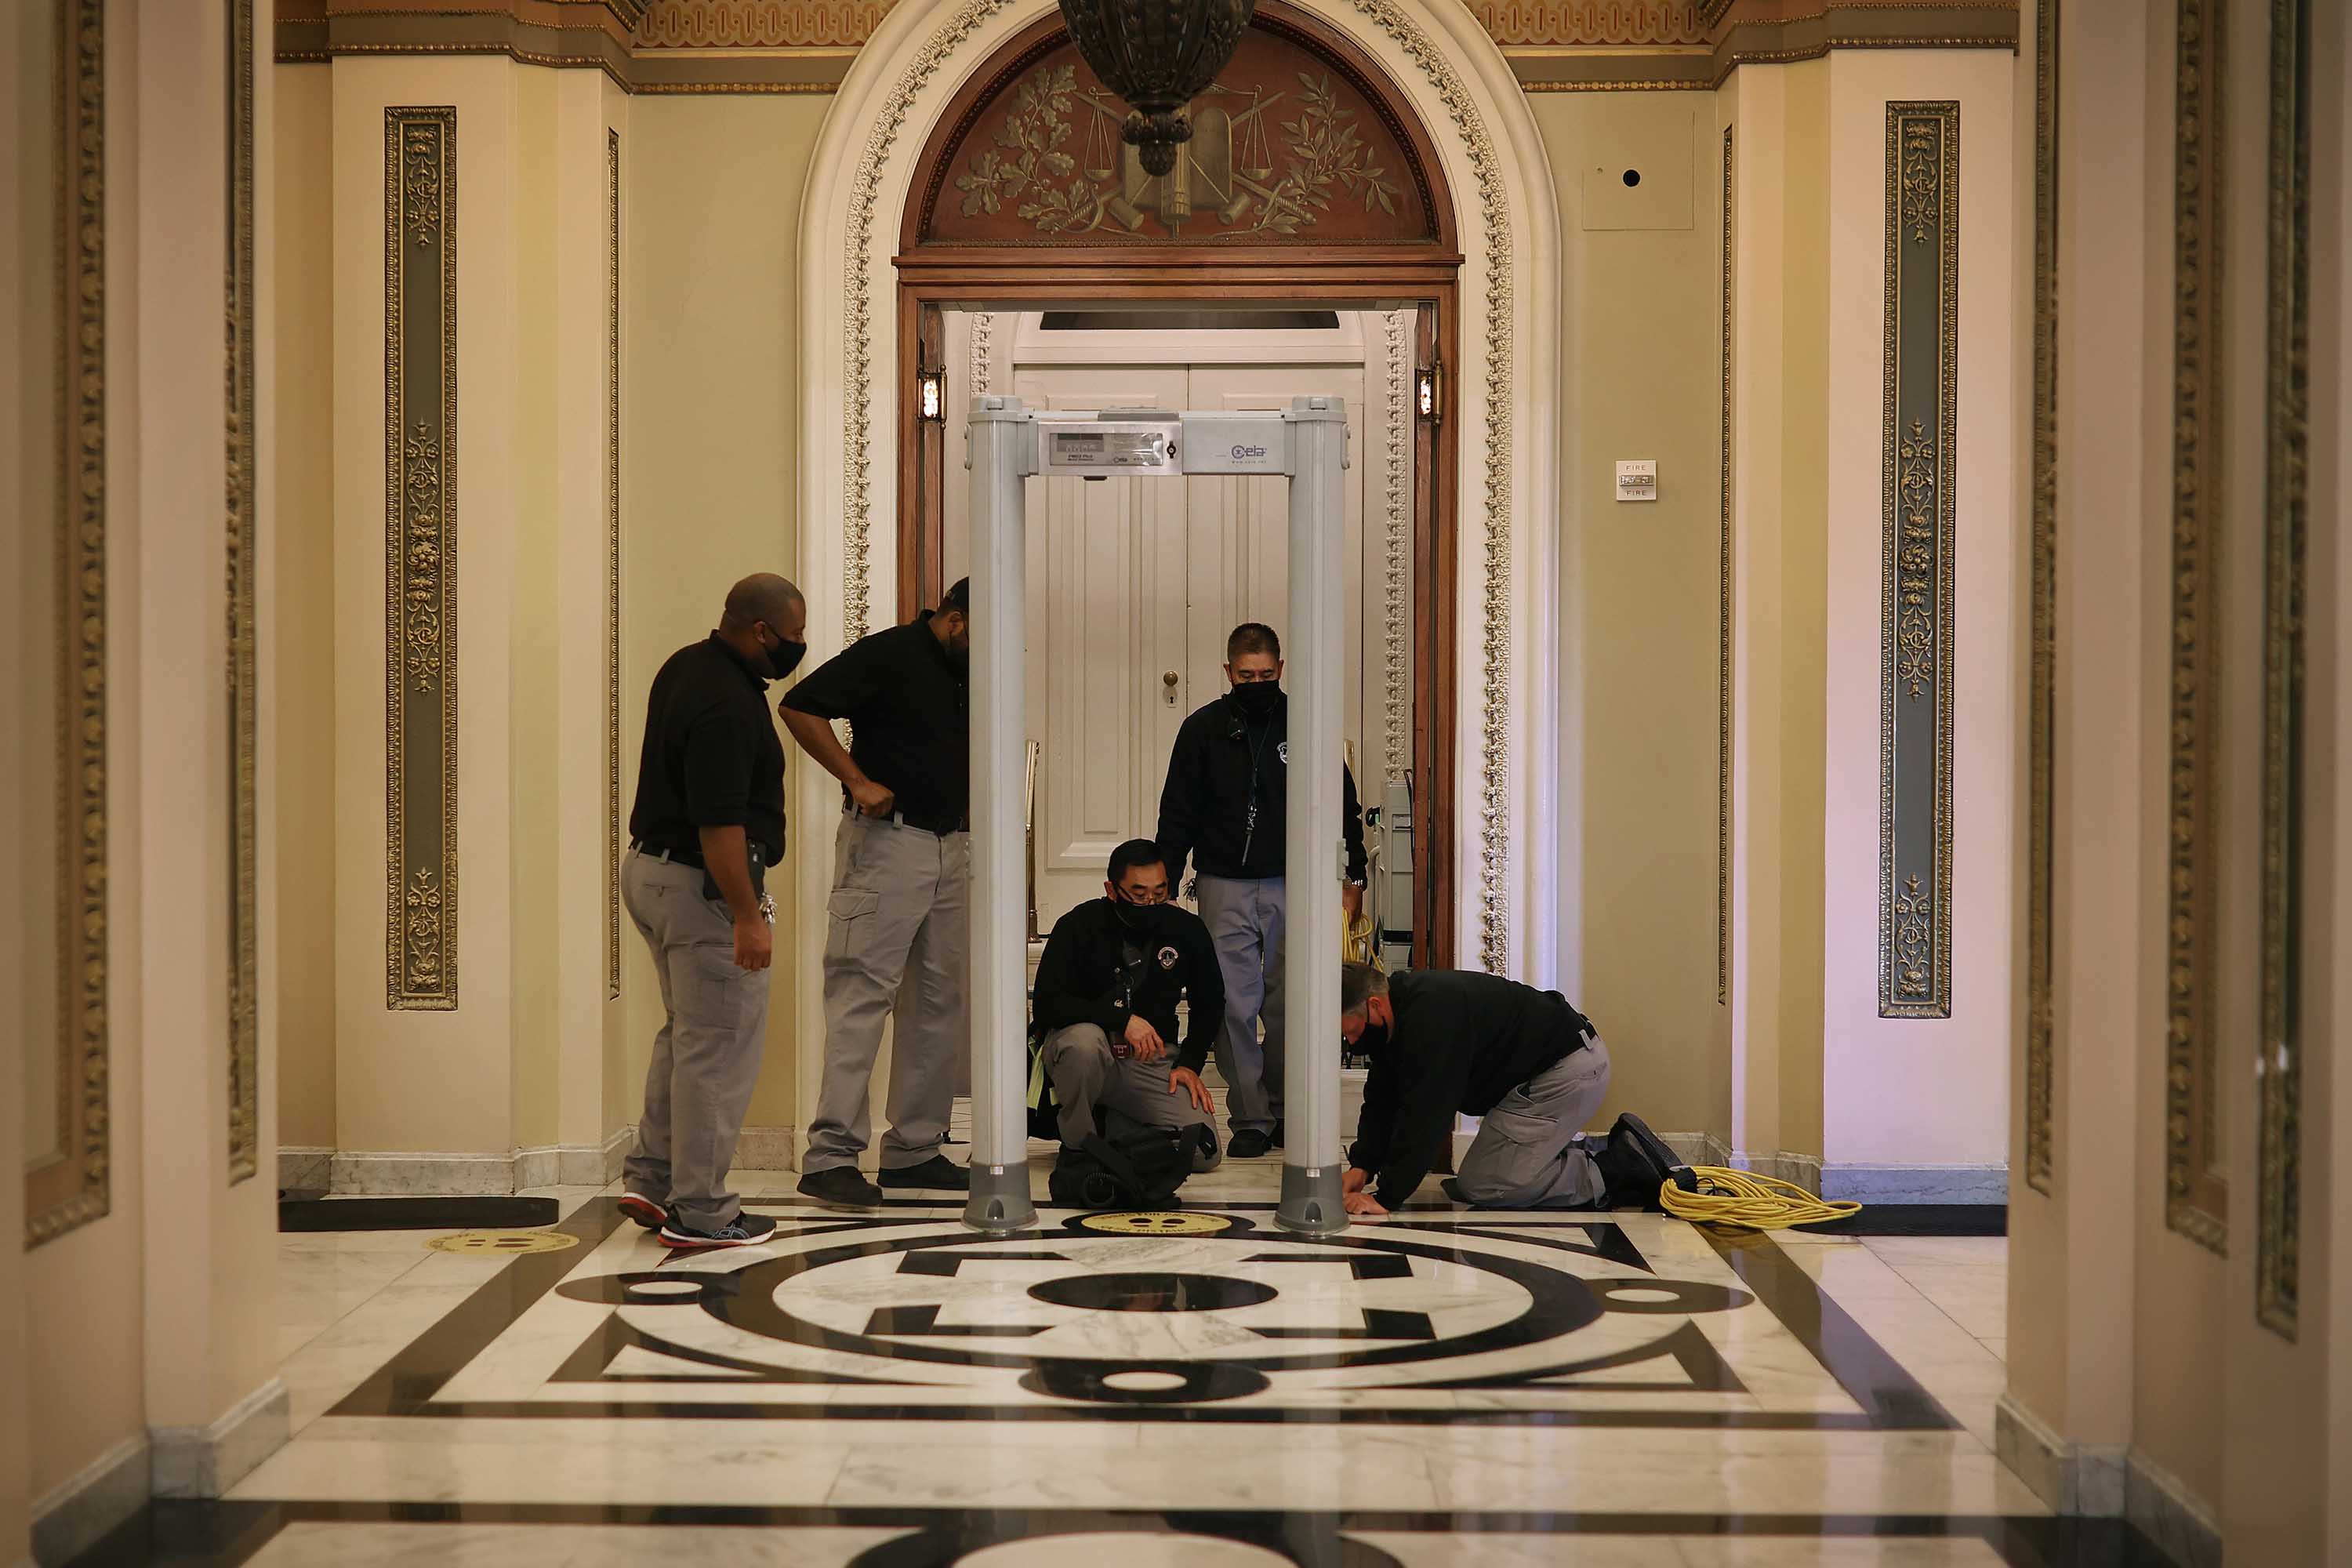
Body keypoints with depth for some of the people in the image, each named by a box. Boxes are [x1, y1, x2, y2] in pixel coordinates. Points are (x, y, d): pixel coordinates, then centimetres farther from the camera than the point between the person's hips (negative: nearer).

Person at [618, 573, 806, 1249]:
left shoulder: (690, 665, 7)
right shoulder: (726, 706, -25)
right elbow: (719, 824, -27)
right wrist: (748, 916, -25)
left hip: (652, 868, 11)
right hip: (702, 885, -11)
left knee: (686, 1033, 21)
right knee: (720, 1047, -2)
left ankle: (651, 1179, 25)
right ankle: (699, 1212, 4)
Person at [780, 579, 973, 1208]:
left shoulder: (972, 674, 15)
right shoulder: (886, 655, -9)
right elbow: (800, 708, -14)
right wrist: (857, 780, -17)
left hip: (952, 847, 8)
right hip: (885, 842, -8)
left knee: (938, 1002, 9)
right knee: (862, 995, -10)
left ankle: (914, 1149, 16)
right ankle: (831, 1154, -10)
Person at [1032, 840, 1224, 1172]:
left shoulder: (1187, 930, 0)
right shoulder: (1078, 926, -10)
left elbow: (1210, 1005, 15)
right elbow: (1048, 1005, -17)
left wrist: (1189, 1063, 1)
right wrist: (1122, 1018, -26)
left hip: (1153, 1059, 3)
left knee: (1204, 1153, -16)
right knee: (1084, 1040, -41)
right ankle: (1078, 1143, -13)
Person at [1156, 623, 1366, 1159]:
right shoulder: (1203, 729, 3)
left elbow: (1343, 806, 10)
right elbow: (1177, 818, 6)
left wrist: (1353, 878, 5)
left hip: (1291, 884, 0)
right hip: (1224, 888, 0)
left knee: (1288, 1008, 2)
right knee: (1234, 1006, -3)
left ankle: (1283, 1111, 17)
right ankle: (1250, 1120, 4)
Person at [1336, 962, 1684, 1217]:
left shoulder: (1432, 1015, -28)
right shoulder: (1398, 1015, 4)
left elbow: (1426, 1114, -30)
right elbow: (1384, 1100, 8)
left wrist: (1385, 1197, -28)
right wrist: (1362, 1166, -6)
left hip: (1570, 1068, -11)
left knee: (1482, 1188, -12)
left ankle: (1623, 1168, -8)